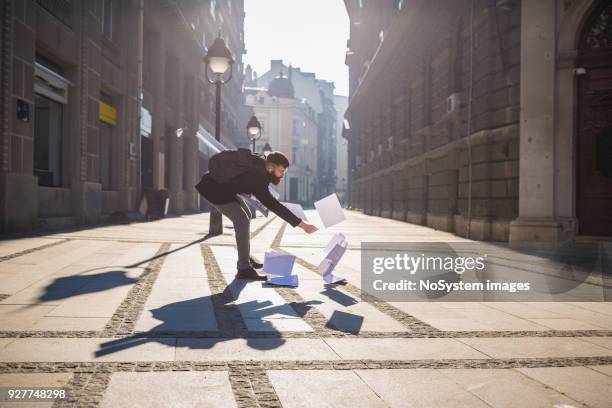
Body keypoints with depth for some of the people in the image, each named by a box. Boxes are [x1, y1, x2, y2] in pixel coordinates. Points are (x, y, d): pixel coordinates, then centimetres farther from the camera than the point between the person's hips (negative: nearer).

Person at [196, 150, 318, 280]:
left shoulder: (261, 162, -6)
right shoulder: (257, 178, -32)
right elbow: (273, 205, -35)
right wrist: (301, 224, -36)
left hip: (223, 186, 10)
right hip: (213, 190, -10)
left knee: (246, 215, 15)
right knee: (242, 221, -17)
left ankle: (245, 258, 25)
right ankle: (244, 269, -14)